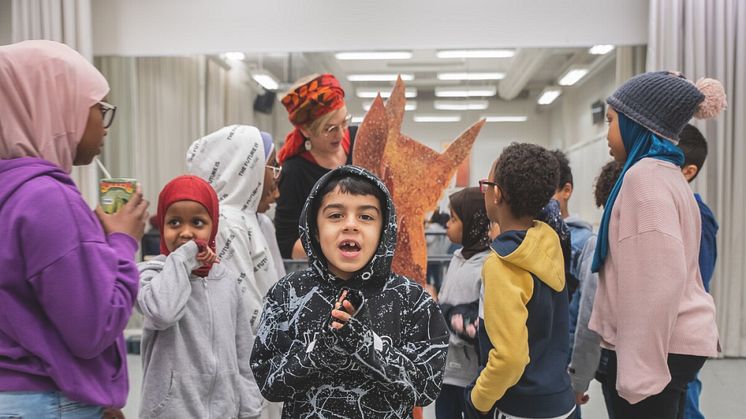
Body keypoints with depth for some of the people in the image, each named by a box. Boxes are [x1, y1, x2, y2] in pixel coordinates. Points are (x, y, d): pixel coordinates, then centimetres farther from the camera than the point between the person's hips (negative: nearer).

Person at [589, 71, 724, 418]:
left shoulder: (645, 176, -17)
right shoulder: (665, 174, 14)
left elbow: (659, 279, -24)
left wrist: (639, 369, -20)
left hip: (655, 348, -10)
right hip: (669, 343, 10)